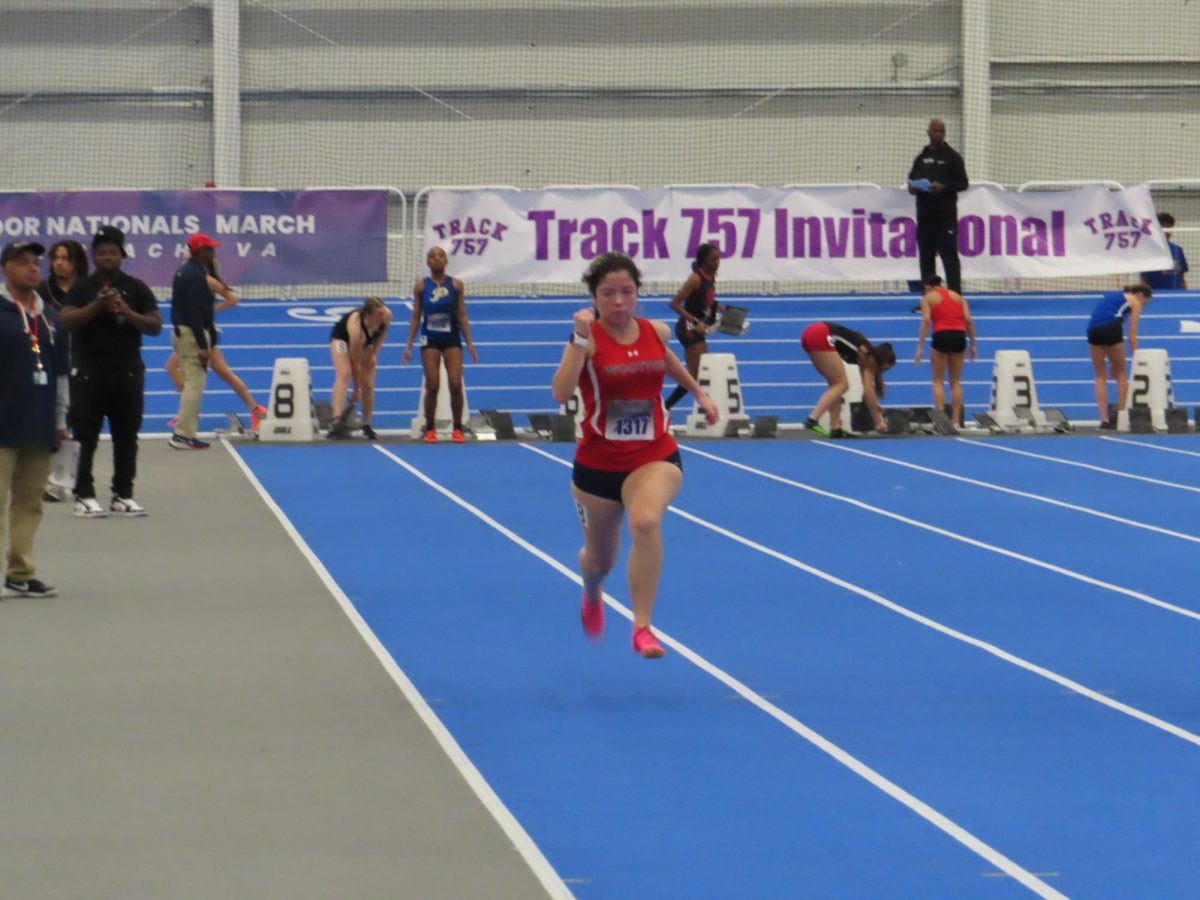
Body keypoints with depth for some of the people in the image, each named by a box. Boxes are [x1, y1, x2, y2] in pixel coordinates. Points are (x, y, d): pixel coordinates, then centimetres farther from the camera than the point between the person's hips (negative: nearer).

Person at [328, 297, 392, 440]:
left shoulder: (387, 316, -30)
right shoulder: (356, 326, -44)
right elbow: (355, 363, -34)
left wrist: (374, 352, -7)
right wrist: (356, 390, -26)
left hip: (367, 342, 6)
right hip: (342, 338, -6)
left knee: (368, 384, -1)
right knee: (344, 374, -29)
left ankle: (367, 427, 12)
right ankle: (336, 420, -43)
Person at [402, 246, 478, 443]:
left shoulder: (455, 285, 2)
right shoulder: (421, 286, 2)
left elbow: (462, 315, 5)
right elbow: (416, 317, 4)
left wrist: (469, 343, 1)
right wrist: (409, 346, 1)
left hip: (452, 339, 0)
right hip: (430, 340, 0)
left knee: (456, 385, -7)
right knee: (432, 386, -5)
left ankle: (457, 429, 4)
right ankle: (430, 429, 7)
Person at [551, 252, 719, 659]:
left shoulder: (656, 332, -1)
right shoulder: (588, 339, -13)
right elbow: (561, 393, -31)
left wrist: (699, 393, 31)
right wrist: (579, 339, -36)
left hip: (654, 457, 1)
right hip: (598, 462, -1)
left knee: (646, 522, -33)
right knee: (599, 559, 16)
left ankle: (642, 628, -26)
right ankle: (592, 596, 56)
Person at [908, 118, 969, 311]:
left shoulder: (952, 157, 0)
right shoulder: (921, 158, 14)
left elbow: (963, 183, -2)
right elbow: (912, 179, 24)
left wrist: (944, 187, -18)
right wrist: (912, 187, 0)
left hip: (946, 215, -5)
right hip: (924, 215, 5)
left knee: (949, 257, -8)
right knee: (926, 257, 7)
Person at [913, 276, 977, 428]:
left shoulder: (928, 298, 10)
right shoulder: (957, 296, 21)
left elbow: (926, 320, -5)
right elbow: (968, 320, 9)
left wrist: (920, 347, -8)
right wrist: (972, 344, 13)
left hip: (941, 335, -3)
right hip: (960, 335, 3)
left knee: (938, 380, 6)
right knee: (955, 381, 13)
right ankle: (956, 420, 10)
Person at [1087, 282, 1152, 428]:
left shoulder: (1112, 296, 33)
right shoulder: (1135, 303, 14)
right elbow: (1132, 335, 7)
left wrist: (1112, 362, 30)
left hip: (1093, 329, 5)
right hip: (1111, 327, -5)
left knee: (1100, 376, 11)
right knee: (1120, 373, 13)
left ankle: (1104, 419, 3)